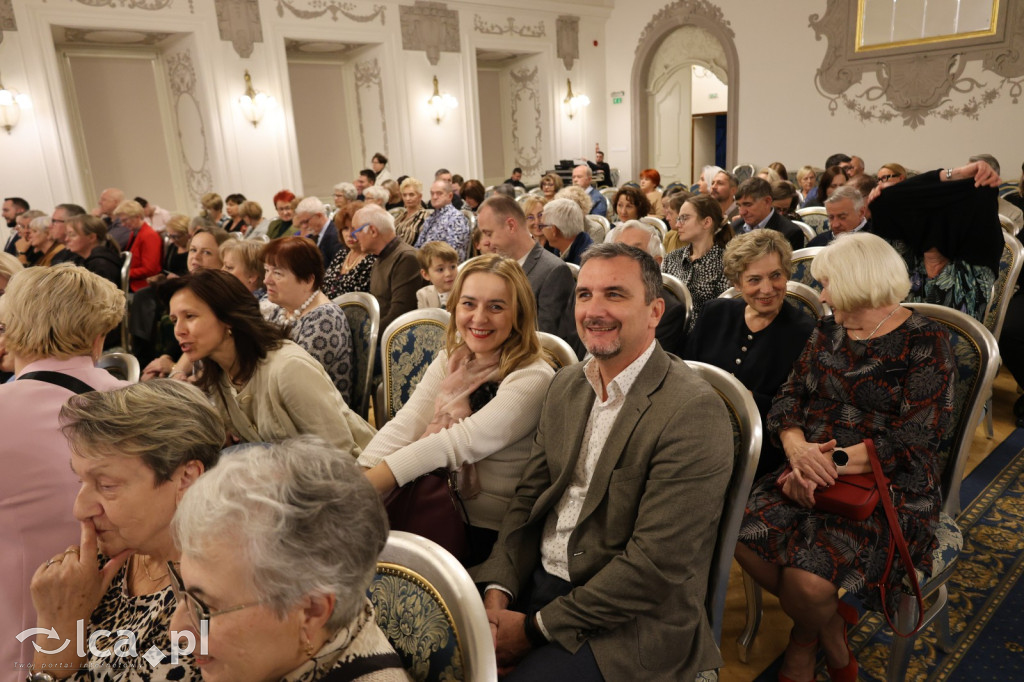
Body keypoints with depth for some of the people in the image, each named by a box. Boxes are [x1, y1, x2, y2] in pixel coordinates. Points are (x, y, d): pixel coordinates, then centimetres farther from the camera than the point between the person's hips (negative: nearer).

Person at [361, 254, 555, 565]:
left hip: (487, 533, -5)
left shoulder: (532, 379, -13)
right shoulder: (449, 361, 9)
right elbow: (403, 427, -3)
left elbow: (462, 443, -23)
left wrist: (369, 483, -29)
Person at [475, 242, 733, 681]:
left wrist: (536, 628, -16)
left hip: (629, 624, -5)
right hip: (534, 579, 6)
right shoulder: (566, 385, 5)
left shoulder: (694, 412, -20)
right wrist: (497, 590, -8)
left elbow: (657, 563, -21)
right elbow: (529, 496, 7)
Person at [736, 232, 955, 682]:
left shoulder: (924, 343, -6)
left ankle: (806, 638, 13)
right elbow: (788, 399, 5)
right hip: (813, 474, 6)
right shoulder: (827, 332, 12)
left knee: (807, 580, -26)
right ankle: (830, 630, 8)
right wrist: (798, 448, -16)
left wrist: (829, 463, -21)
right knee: (747, 538, -19)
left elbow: (914, 441, -14)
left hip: (888, 485, -5)